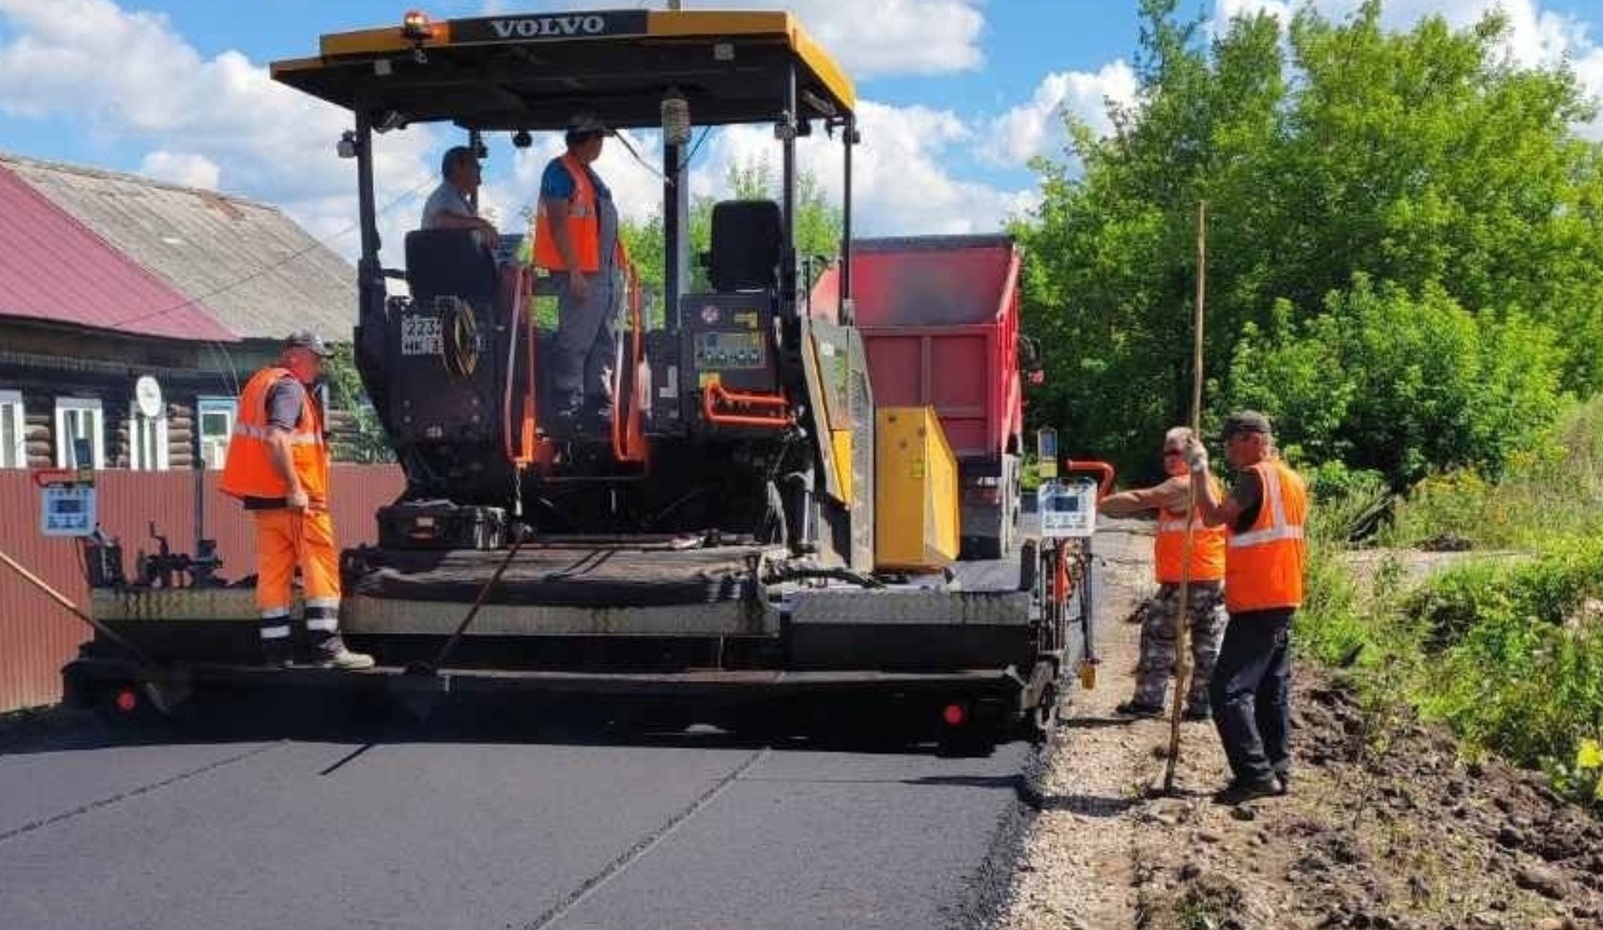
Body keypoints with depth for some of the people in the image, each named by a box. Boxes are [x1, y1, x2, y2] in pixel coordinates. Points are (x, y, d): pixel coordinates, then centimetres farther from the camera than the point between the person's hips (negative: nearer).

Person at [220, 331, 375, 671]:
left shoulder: (260, 382, 20)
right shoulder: (288, 387, -11)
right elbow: (276, 438, -25)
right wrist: (295, 488, -26)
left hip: (264, 496, 9)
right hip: (295, 498, -9)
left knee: (273, 570, 8)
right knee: (321, 566, -4)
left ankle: (275, 649, 10)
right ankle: (326, 647, -6)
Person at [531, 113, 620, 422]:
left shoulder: (589, 175, 21)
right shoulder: (560, 172, -8)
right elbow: (558, 225, -15)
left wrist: (616, 268, 19)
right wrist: (574, 272, -21)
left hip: (605, 272, 10)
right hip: (581, 273, -10)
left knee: (603, 343, 12)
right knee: (575, 342, -9)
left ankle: (599, 404, 19)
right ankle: (568, 407, -7)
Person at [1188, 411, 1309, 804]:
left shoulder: (1255, 477, -13)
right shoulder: (1293, 480, 16)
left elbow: (1215, 515, -22)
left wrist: (1201, 471, -16)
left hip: (1256, 604, -10)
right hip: (1285, 599, 10)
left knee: (1229, 691, -10)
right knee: (1273, 691, 13)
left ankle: (1256, 774, -13)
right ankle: (1278, 770, 16)